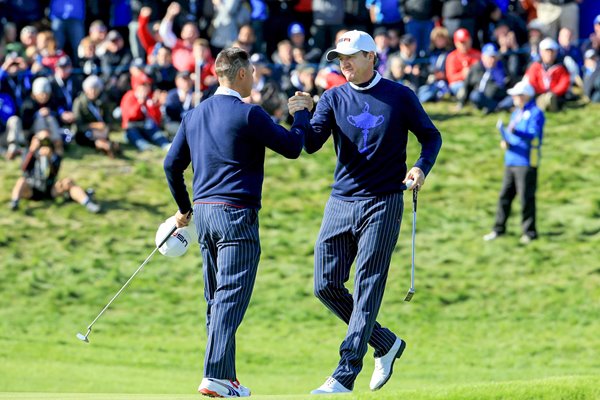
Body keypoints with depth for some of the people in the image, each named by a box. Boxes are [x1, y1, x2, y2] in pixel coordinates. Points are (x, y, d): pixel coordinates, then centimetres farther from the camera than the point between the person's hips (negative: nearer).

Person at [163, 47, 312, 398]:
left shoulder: (195, 115, 12)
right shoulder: (248, 114, -10)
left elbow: (172, 165, 17)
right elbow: (292, 147, -6)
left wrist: (184, 208, 29)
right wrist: (303, 113, 11)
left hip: (204, 212, 8)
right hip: (236, 214, -8)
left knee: (217, 300, 13)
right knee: (231, 300, -10)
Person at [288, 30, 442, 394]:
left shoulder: (400, 97, -1)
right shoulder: (333, 98, 7)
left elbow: (431, 136, 7)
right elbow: (312, 144, -3)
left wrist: (422, 167, -12)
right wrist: (300, 115, -22)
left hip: (383, 204, -5)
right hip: (341, 203, 5)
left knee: (367, 290, -7)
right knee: (326, 285, 1)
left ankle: (345, 376, -9)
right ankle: (386, 343, 20)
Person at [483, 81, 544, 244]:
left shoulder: (536, 113, -7)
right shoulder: (516, 112, 20)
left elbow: (534, 136, -19)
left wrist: (515, 132, -34)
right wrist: (505, 141, 3)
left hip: (526, 163, -8)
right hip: (511, 161, 8)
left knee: (526, 198, -6)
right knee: (504, 195, 8)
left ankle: (529, 232, 0)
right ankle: (499, 229, 14)